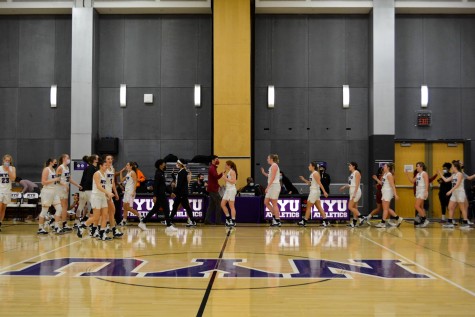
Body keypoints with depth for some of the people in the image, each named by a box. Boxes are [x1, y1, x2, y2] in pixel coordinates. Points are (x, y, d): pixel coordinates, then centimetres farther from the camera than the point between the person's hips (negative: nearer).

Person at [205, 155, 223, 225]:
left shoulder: (213, 168, 20)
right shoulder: (212, 168, -12)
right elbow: (216, 176, -26)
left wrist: (217, 185, 15)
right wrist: (223, 173, -36)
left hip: (212, 189, 10)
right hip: (213, 189, -10)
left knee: (211, 205, 9)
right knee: (218, 204, -7)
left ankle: (207, 220, 9)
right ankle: (218, 221, -6)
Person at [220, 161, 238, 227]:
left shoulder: (232, 172, -10)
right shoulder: (228, 172, 17)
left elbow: (233, 181, -20)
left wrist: (225, 178, -16)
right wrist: (224, 176, 10)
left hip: (231, 190, -10)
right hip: (227, 189, 10)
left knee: (231, 206, -7)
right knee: (222, 204, 7)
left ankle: (233, 222, -4)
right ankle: (228, 218, 16)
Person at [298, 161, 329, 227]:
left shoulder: (315, 173, -13)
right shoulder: (312, 174, 14)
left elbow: (320, 183, -18)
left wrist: (324, 192, -20)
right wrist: (304, 180, 11)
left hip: (315, 191, -10)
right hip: (313, 191, 10)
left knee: (308, 206, -2)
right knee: (319, 207, 8)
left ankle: (304, 221, 6)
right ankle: (325, 221, 8)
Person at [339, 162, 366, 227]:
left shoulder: (356, 173, -10)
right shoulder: (352, 174, 16)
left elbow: (357, 184, -17)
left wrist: (354, 193, -23)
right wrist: (345, 186, 16)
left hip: (356, 192, -9)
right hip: (352, 192, 9)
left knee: (350, 207, -11)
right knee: (354, 208, 9)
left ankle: (361, 218, -5)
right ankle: (354, 222, 11)